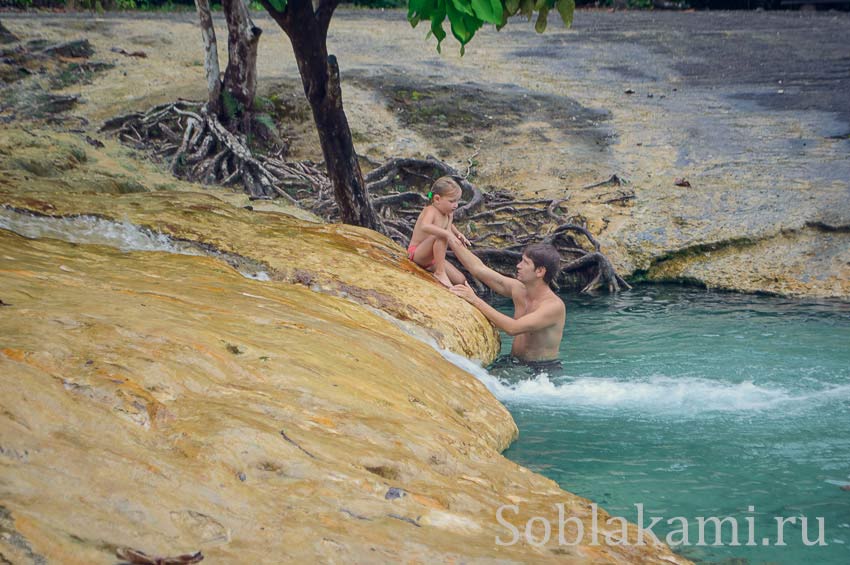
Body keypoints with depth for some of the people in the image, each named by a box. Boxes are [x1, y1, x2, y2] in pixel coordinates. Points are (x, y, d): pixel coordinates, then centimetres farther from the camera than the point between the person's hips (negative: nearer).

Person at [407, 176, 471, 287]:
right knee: (441, 236, -35)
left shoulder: (448, 214, 2)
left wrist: (457, 234, 3)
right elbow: (424, 227, -44)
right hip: (416, 253, -7)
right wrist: (448, 233, -50)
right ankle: (440, 273, -28)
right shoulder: (430, 211, -22)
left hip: (432, 258, 7)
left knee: (461, 280, -4)